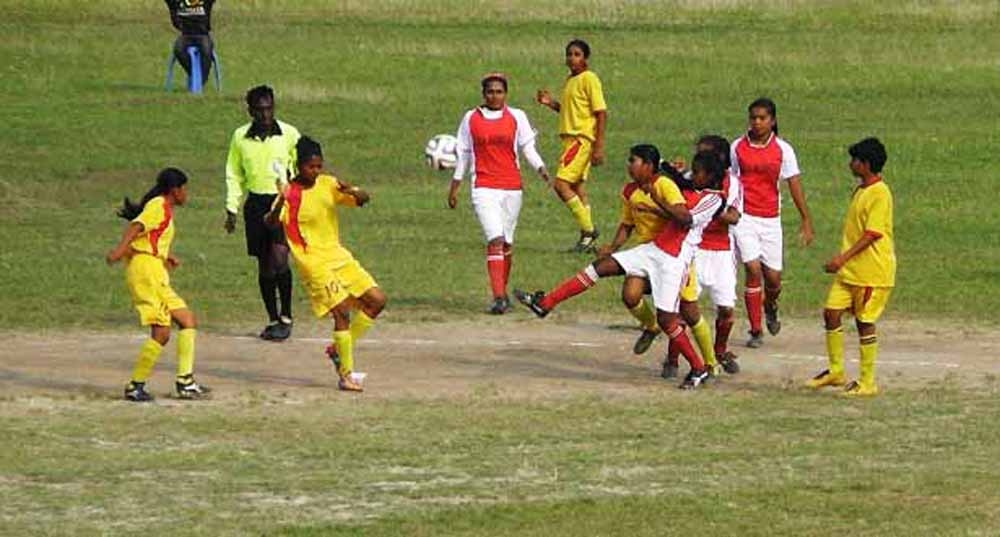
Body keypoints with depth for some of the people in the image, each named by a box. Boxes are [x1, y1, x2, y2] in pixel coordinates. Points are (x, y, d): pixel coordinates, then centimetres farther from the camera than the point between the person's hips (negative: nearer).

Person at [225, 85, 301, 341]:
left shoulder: (289, 134, -2)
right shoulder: (240, 137, 4)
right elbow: (234, 176, 14)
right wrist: (232, 209, 9)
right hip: (256, 202, 3)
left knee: (279, 258, -16)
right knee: (264, 264, 6)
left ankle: (286, 317, -3)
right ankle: (273, 320, 18)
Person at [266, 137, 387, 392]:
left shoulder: (328, 184, 4)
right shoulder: (289, 194, -11)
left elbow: (364, 199, 2)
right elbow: (271, 222, -26)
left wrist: (353, 192, -21)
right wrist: (278, 206, -47)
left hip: (339, 255, 7)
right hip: (313, 263, -7)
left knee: (376, 300, 3)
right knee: (342, 312, -14)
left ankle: (339, 349, 16)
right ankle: (346, 375, -3)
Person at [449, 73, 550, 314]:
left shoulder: (517, 117, 6)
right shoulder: (471, 119, 6)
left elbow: (528, 148, 7)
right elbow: (463, 155, 13)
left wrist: (541, 169, -11)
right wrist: (454, 188, 14)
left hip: (512, 187, 2)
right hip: (484, 187, -2)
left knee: (507, 243, 9)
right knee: (495, 240, -16)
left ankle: (503, 292, 26)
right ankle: (498, 297, -21)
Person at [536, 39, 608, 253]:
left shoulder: (589, 79, -11)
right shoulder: (570, 81, 16)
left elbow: (601, 113, -14)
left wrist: (599, 147, -19)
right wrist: (551, 103, 8)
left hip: (582, 138, -10)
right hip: (571, 137, 10)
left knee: (561, 184, -15)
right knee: (577, 187, 10)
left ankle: (588, 229, -9)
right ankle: (587, 237, 13)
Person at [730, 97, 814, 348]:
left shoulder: (782, 149, -1)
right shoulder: (738, 147, 0)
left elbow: (794, 185, -3)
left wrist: (806, 220, -7)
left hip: (770, 219, 1)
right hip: (744, 217, -1)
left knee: (773, 277, 3)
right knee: (753, 270, -14)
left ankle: (770, 308, 39)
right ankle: (755, 331, -4)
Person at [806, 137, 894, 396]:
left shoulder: (880, 194, -16)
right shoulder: (859, 191, 13)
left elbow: (872, 233, -21)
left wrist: (844, 257, -24)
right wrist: (840, 259, 24)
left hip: (872, 272, -9)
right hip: (849, 270, 9)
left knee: (865, 323, -1)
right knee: (831, 313, 5)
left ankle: (867, 382, 8)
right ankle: (836, 371, 18)